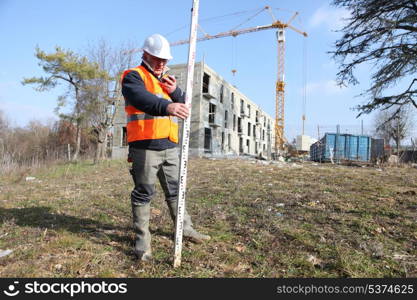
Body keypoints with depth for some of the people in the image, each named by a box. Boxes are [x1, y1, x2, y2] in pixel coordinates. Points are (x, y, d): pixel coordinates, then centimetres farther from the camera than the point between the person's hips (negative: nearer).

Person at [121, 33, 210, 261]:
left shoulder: (167, 80, 23)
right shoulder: (133, 77, -1)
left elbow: (184, 106, 16)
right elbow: (142, 99, -24)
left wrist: (174, 92, -4)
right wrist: (166, 106, -42)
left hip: (170, 146, 7)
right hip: (145, 146, -7)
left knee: (175, 190, 15)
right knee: (144, 193, 0)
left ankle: (185, 228, 28)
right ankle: (142, 239, 13)